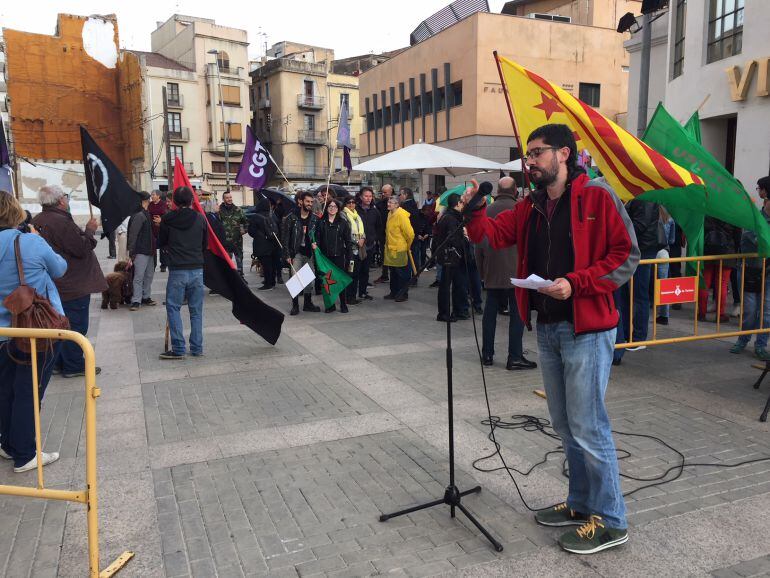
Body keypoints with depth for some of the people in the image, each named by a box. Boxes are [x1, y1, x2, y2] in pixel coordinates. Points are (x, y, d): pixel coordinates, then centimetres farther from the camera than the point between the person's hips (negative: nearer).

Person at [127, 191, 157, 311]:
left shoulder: (146, 214, 14)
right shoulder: (139, 215, -16)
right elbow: (133, 234, -19)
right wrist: (131, 252, -19)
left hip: (149, 251, 10)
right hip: (140, 252, -10)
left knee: (149, 275, 15)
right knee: (139, 277, -6)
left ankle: (146, 297, 24)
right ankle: (136, 301, -2)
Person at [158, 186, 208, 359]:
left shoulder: (167, 219, -4)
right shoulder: (200, 218, 0)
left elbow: (161, 242, 8)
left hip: (177, 270, -2)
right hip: (197, 269, 2)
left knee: (173, 308, 7)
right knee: (196, 310, 10)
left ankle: (178, 349, 4)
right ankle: (197, 348, 14)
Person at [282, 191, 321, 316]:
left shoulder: (315, 219, 5)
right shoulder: (291, 218, -4)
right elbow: (285, 237, -4)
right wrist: (287, 255, -9)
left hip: (310, 253, 3)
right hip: (296, 253, -3)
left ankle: (308, 303, 21)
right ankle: (295, 305, 5)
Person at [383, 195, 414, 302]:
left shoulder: (401, 215, -17)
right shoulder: (390, 214, 8)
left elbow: (410, 233, -18)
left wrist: (407, 245, -5)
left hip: (399, 249, -8)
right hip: (390, 248, 8)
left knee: (402, 273, 2)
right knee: (393, 272, 17)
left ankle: (403, 294, 12)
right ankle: (394, 292, 27)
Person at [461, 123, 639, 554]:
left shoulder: (597, 196, -9)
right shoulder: (532, 206, 12)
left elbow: (626, 256, -13)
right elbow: (492, 235, 7)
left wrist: (575, 283, -22)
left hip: (587, 329, -7)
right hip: (547, 328, 8)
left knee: (588, 426, -2)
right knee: (565, 424, 16)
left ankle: (611, 521, 14)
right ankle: (582, 503, 32)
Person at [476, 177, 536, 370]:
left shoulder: (486, 211, 5)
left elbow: (479, 243, 9)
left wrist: (481, 270, 16)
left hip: (491, 273, 4)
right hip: (515, 272, -4)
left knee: (490, 312, 10)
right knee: (517, 313, 0)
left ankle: (487, 354, 17)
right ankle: (515, 356, 0)